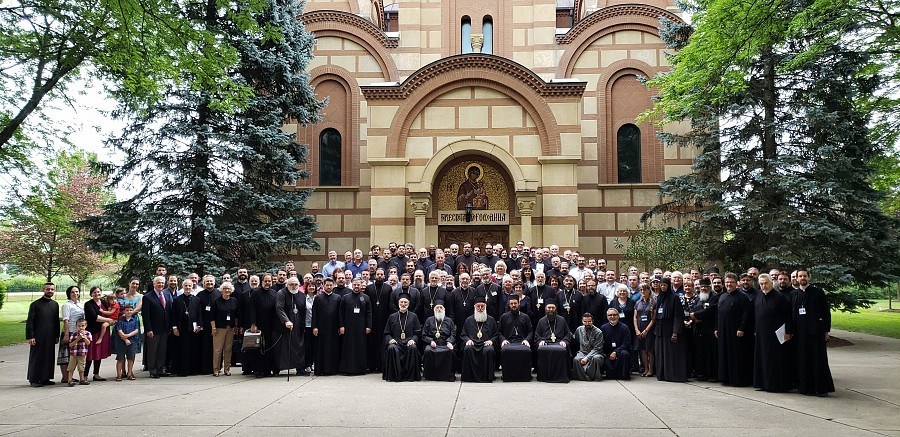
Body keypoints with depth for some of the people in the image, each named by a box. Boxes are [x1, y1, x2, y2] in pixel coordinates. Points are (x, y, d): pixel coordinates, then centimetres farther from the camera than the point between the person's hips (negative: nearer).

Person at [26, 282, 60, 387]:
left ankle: (45, 378, 17)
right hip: (38, 337, -5)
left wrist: (57, 335, 12)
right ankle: (34, 380, 8)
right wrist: (30, 336, -13)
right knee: (36, 358, 0)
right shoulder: (35, 304, -5)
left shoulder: (55, 304, 10)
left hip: (50, 337, 5)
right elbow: (29, 322, -7)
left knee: (49, 357, 8)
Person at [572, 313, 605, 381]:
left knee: (596, 358, -39)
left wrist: (587, 358, -23)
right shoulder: (579, 330, 6)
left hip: (595, 353, -2)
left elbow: (597, 349, -11)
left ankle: (595, 377, -21)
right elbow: (575, 342, 21)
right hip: (582, 352, 2)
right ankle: (584, 376, -19)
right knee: (576, 359, -32)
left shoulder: (598, 332, -7)